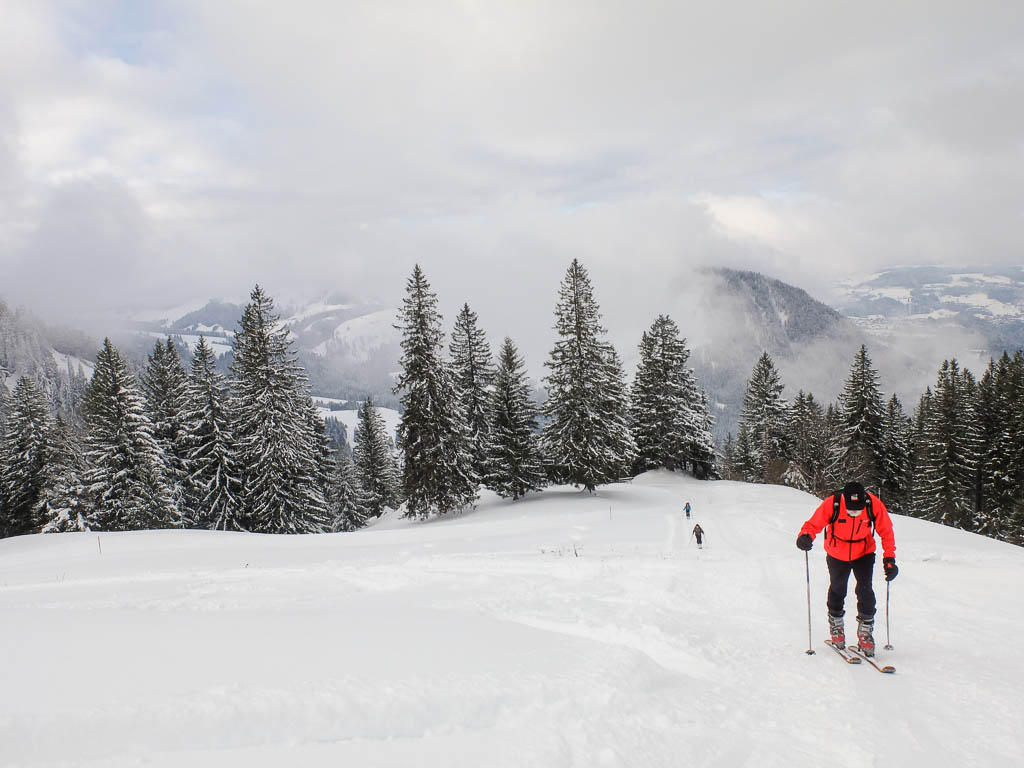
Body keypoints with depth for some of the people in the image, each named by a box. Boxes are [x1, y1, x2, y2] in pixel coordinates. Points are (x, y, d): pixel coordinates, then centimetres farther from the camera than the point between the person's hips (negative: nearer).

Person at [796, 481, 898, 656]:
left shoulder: (874, 505, -25)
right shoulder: (832, 504, -30)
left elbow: (886, 532, -12)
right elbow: (813, 524, -22)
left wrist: (889, 558, -18)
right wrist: (805, 536, -45)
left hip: (864, 553, 0)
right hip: (837, 555, 0)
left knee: (865, 591, -12)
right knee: (837, 590, 12)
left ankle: (866, 631, 7)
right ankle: (836, 625, 36)